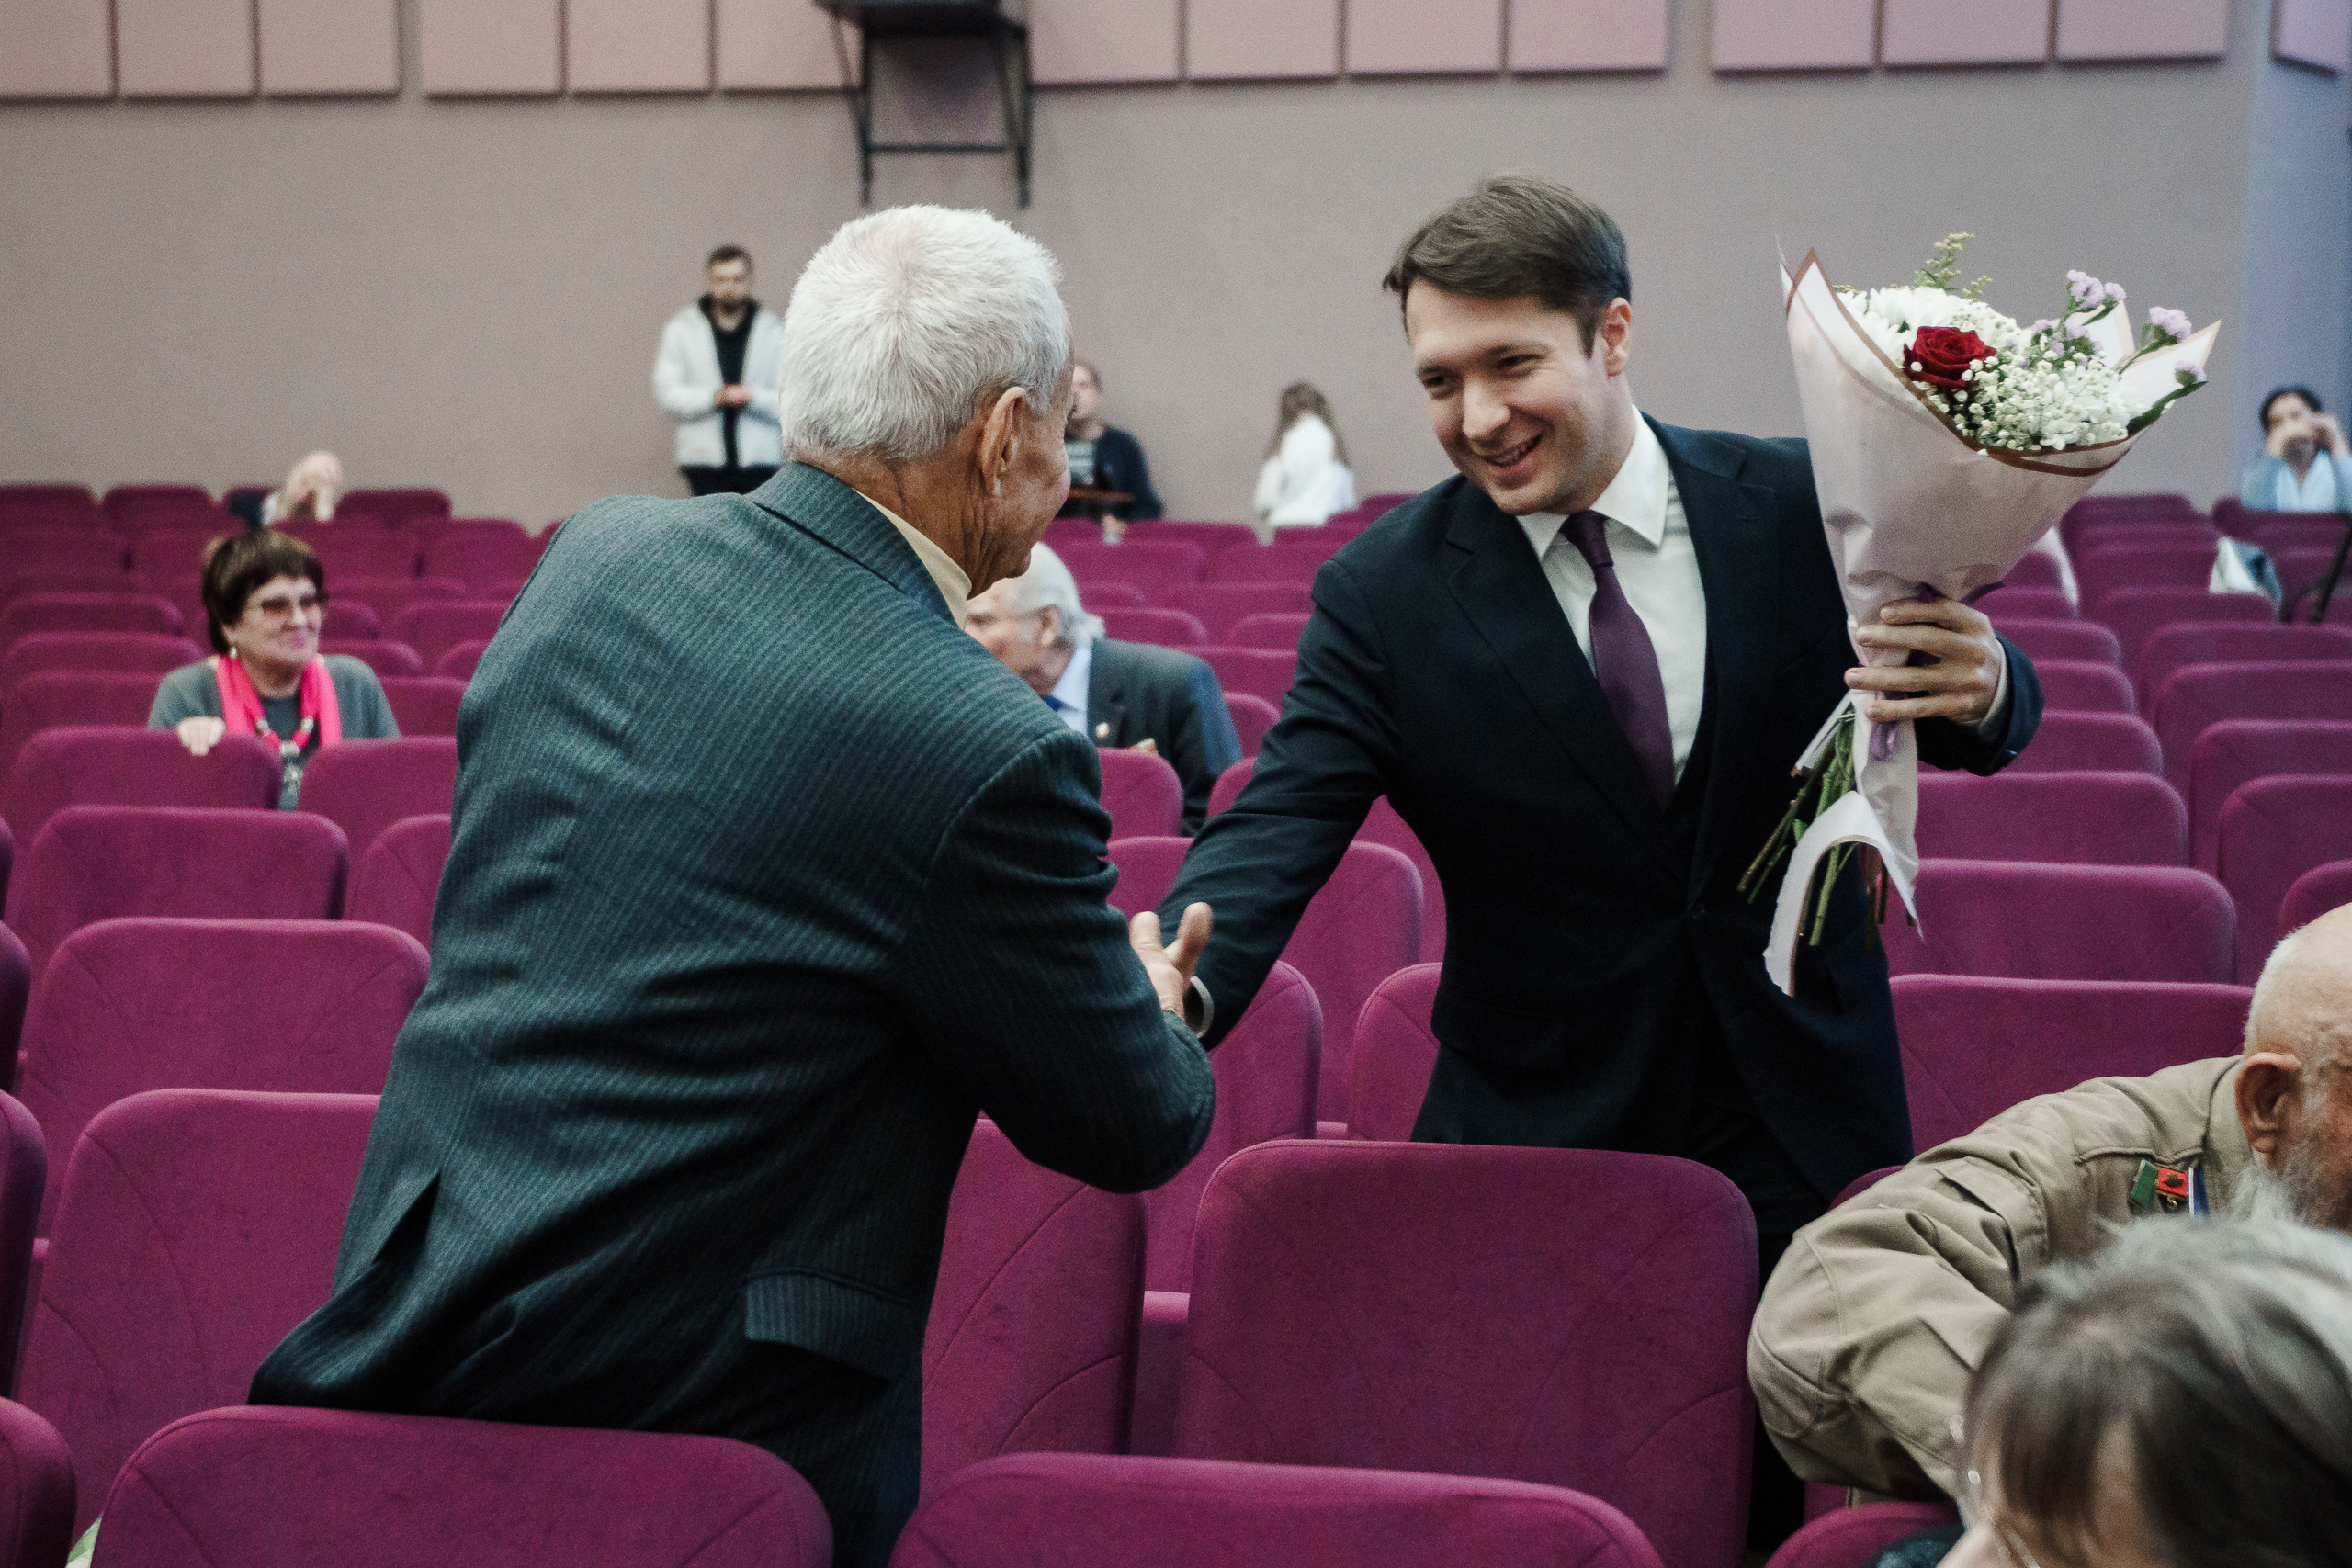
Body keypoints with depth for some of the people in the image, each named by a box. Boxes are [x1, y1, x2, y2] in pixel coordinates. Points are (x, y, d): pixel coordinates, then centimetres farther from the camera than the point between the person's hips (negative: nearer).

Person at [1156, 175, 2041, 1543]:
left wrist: (1981, 686, -19)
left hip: (1800, 1119, 1)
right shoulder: (1385, 594, -6)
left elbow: (1985, 720, 7)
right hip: (1534, 1139, -1)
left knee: (1788, 1506, 5)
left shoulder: (1798, 508, -3)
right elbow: (1279, 829, -15)